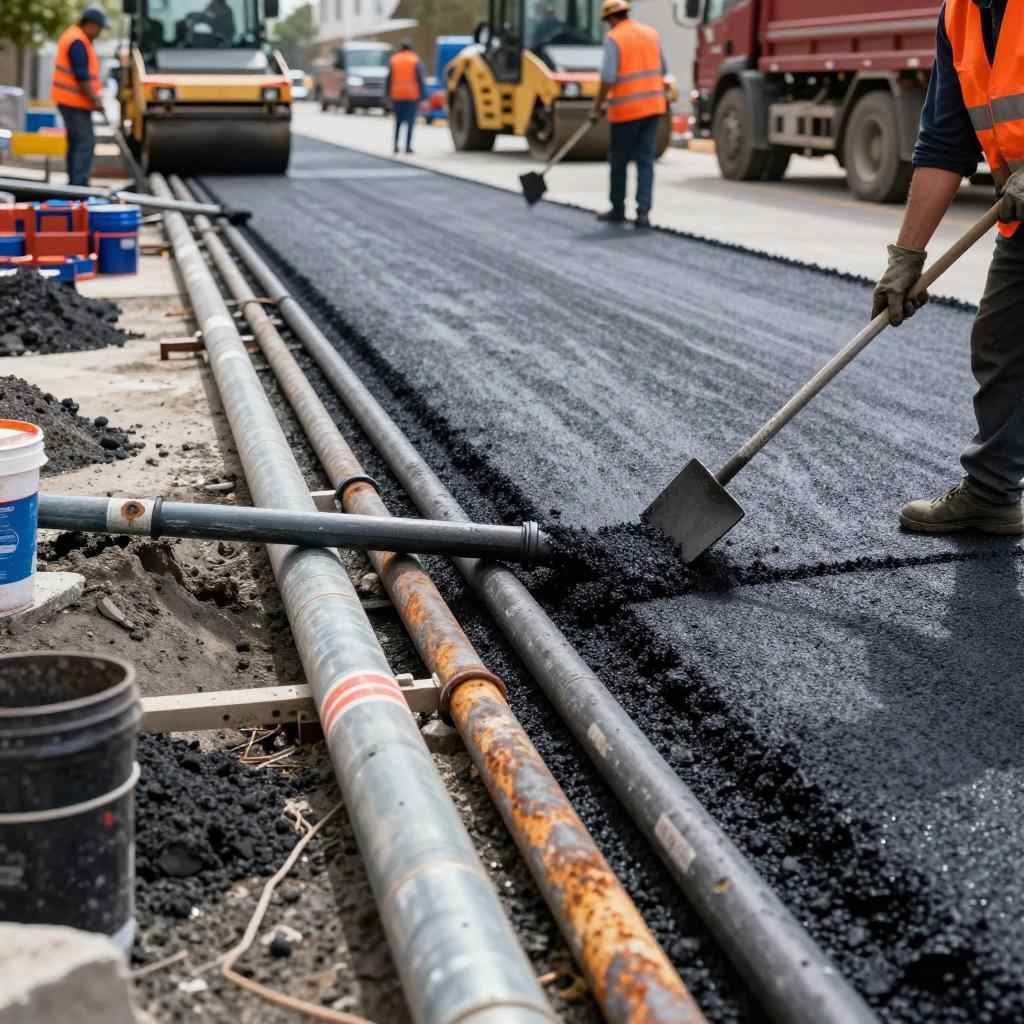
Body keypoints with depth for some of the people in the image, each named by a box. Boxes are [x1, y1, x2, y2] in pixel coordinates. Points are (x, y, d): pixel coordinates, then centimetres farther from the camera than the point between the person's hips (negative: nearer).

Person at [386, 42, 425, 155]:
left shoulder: (393, 60, 7)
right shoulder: (415, 61, -1)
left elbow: (389, 79, 6)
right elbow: (420, 79, -6)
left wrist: (388, 95, 11)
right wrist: (421, 95, -2)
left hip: (397, 95, 3)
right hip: (412, 95, -3)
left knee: (398, 120, 14)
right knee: (410, 121, 0)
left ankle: (396, 144, 2)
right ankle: (408, 146, -6)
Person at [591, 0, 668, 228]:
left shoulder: (613, 38, -9)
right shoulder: (651, 33, 9)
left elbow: (608, 77, -15)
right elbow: (662, 70, 14)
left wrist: (598, 104, -3)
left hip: (626, 108, -5)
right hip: (653, 105, 5)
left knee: (619, 161, 10)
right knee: (645, 161, 4)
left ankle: (618, 210, 20)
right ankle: (643, 212, -4)